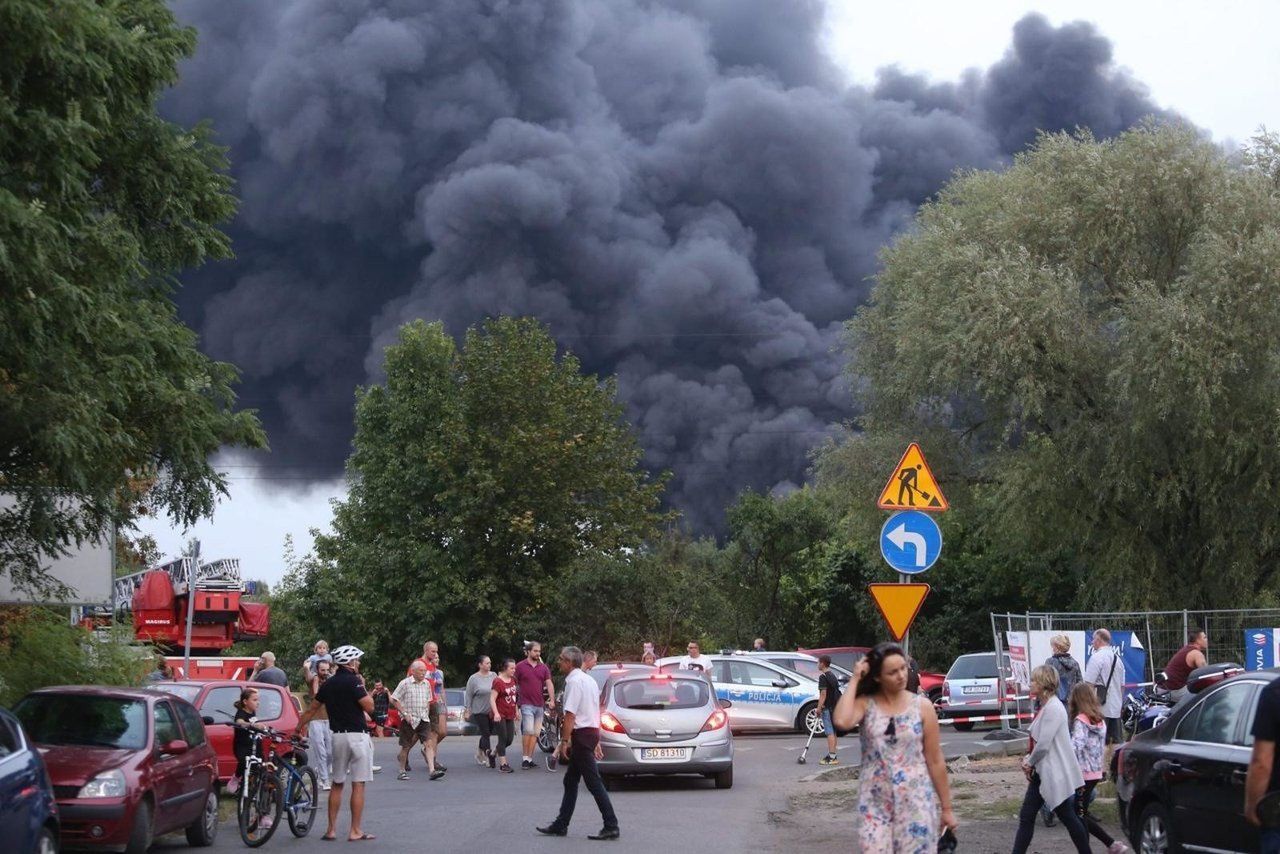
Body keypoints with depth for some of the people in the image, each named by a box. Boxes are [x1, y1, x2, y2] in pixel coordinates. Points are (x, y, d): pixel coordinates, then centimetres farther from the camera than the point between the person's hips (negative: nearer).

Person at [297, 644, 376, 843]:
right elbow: (369, 706, -15)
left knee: (337, 784, 14)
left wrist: (297, 729, 26)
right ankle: (356, 831, -3)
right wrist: (364, 688, 0)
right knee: (358, 785, -2)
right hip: (357, 735, -6)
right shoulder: (352, 681, -11)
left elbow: (312, 710, 16)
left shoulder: (328, 684, 10)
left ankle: (331, 830, 13)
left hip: (338, 736, 6)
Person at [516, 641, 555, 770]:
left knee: (535, 733, 6)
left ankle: (529, 759, 12)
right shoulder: (520, 667, 0)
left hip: (539, 705, 5)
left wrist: (552, 700, -9)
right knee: (528, 731, -15)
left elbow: (549, 684, 5)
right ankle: (525, 758, -9)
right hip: (526, 704, -5)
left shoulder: (544, 668, 12)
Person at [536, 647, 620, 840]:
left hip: (581, 734, -10)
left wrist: (564, 741, -19)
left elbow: (570, 714, -21)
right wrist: (596, 742, 22)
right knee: (570, 781, 15)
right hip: (592, 730, 10)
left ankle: (611, 826, -9)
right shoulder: (589, 680, 16)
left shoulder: (574, 681, -15)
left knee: (594, 783, -8)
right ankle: (560, 825, 20)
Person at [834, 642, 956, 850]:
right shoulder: (865, 704, 0)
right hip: (875, 803, 1)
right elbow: (841, 721, -23)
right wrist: (855, 680, -12)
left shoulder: (922, 706, -1)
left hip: (916, 801, 0)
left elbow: (935, 761, 2)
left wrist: (946, 807, 3)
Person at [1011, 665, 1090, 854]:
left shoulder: (1053, 708, -19)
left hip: (1054, 774, -10)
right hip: (1041, 773, 10)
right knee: (1026, 817, 6)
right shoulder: (1045, 707, 11)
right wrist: (1028, 759, 2)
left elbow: (1043, 745, -23)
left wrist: (1030, 762, -8)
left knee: (1067, 817, 2)